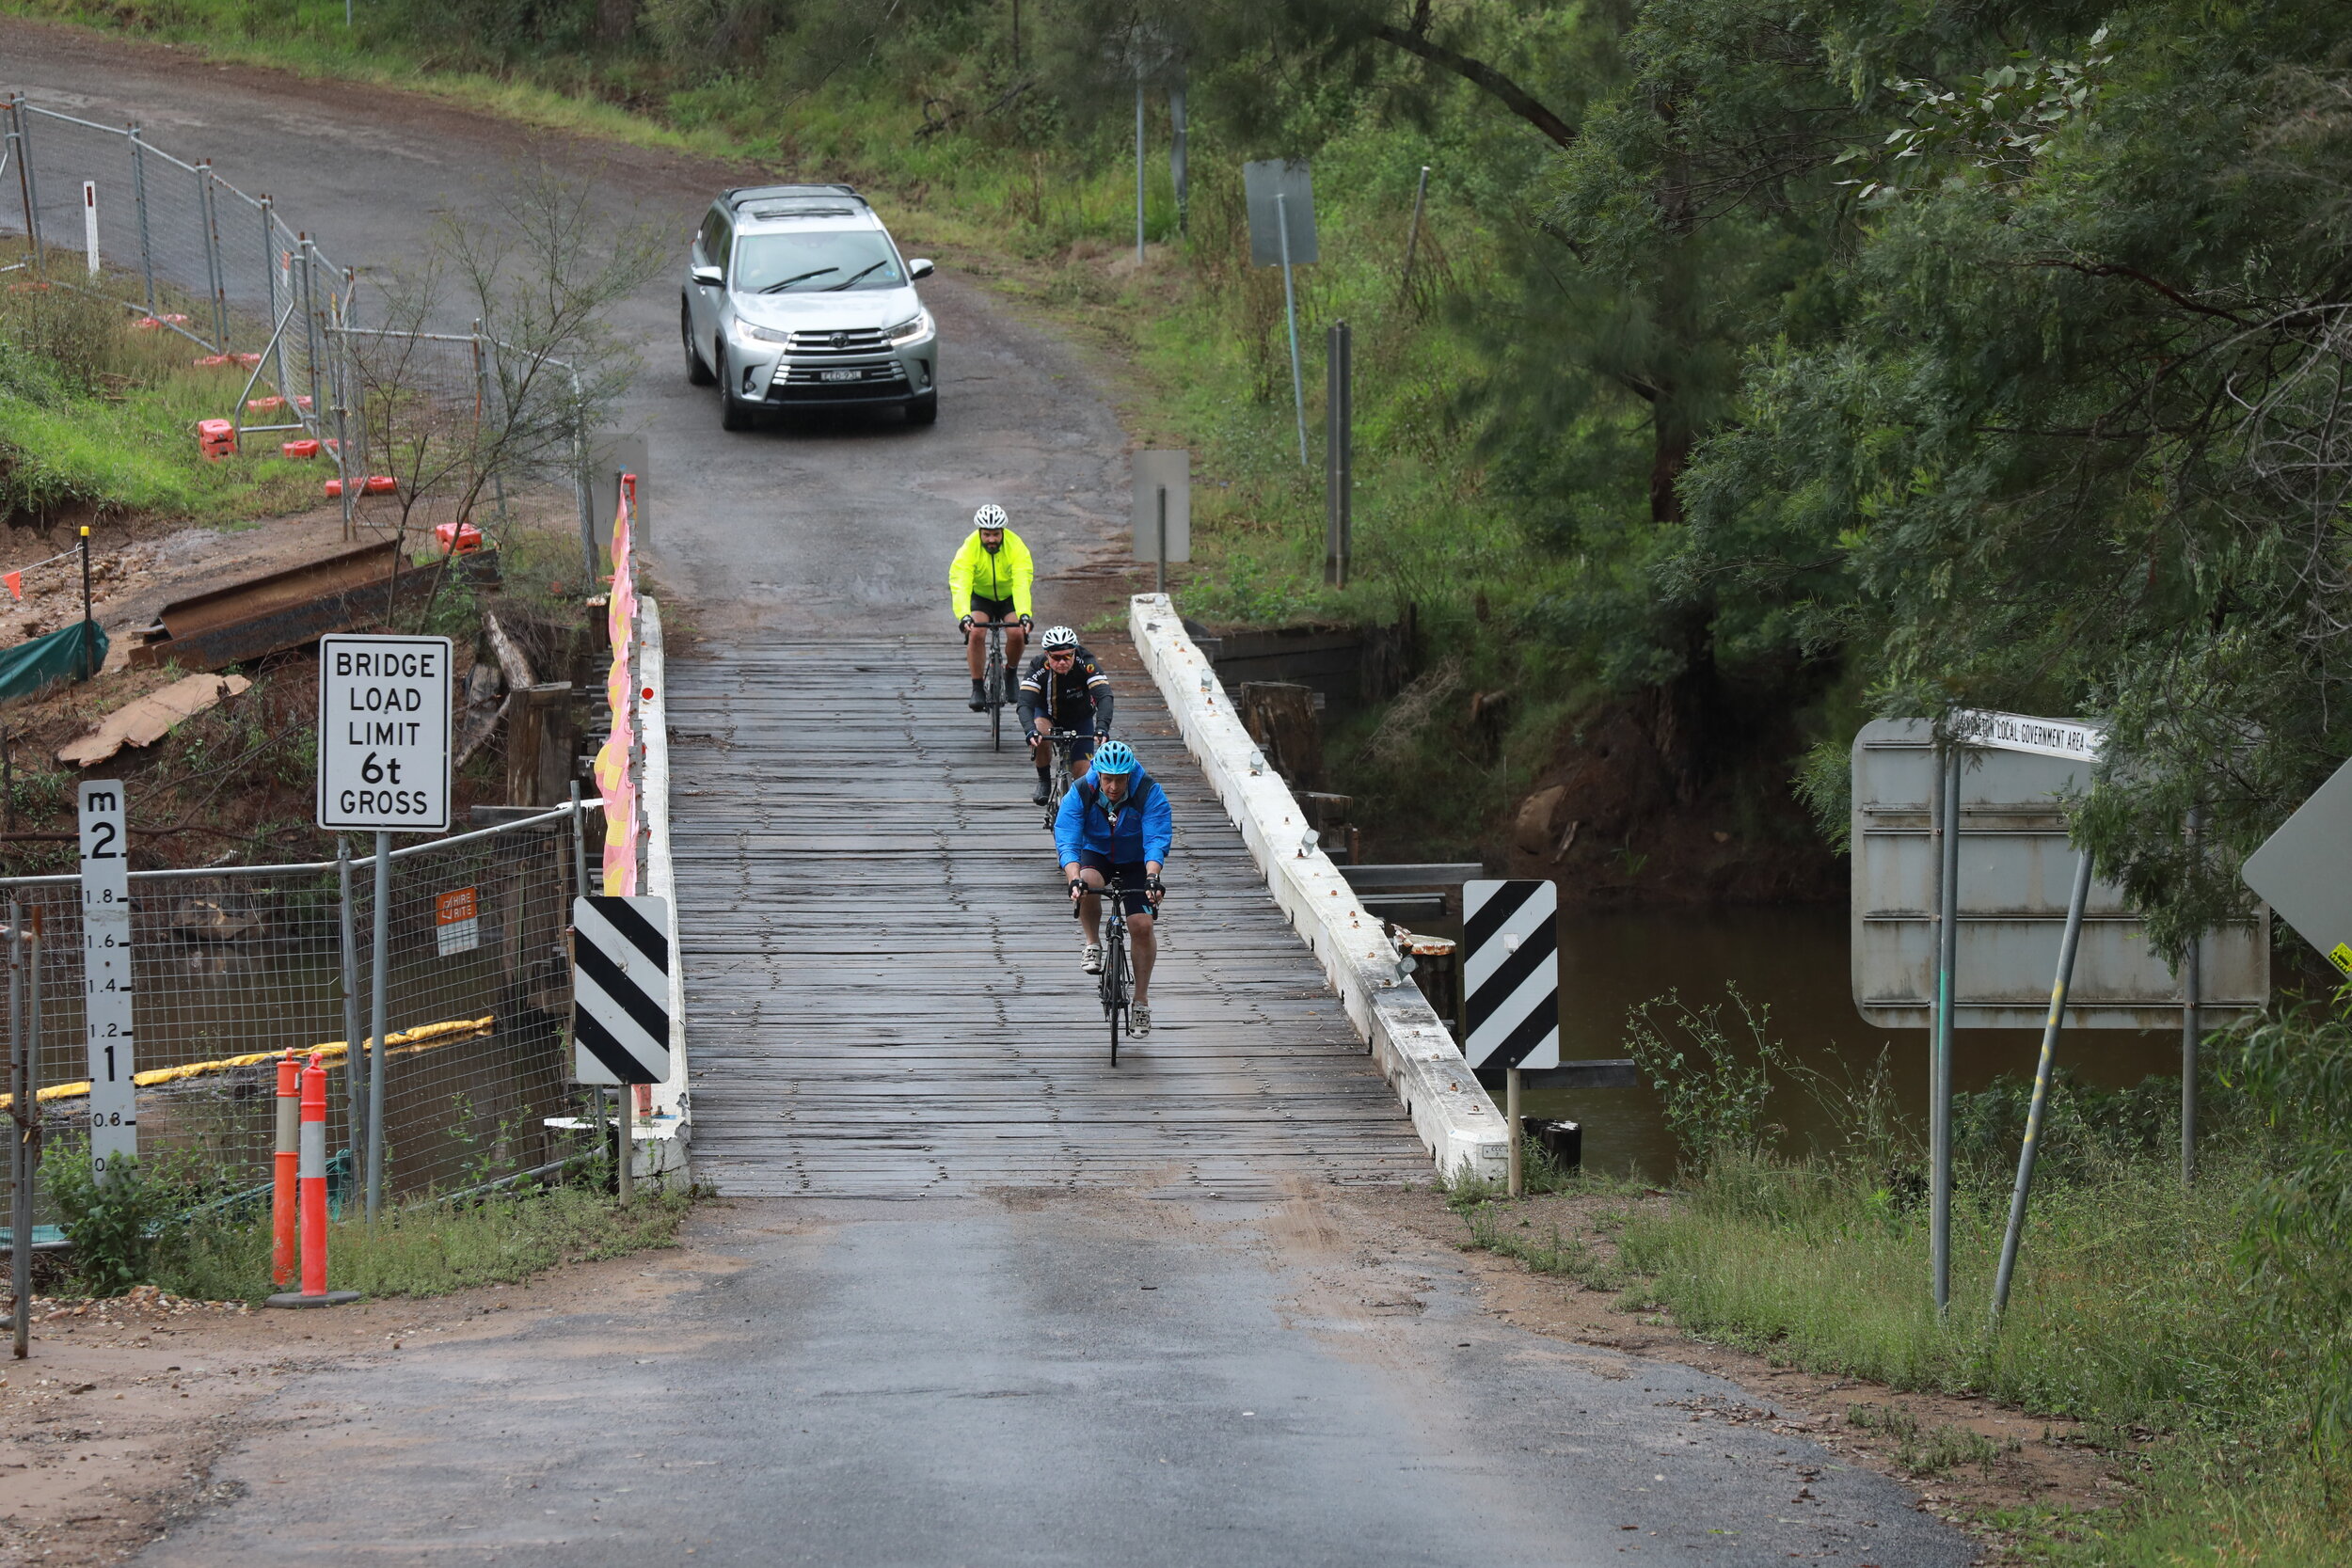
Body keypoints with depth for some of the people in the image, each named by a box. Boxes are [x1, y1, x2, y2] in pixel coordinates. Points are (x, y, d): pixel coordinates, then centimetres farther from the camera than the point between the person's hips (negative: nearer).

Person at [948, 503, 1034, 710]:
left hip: (1009, 597, 0)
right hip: (980, 597, 0)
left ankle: (1010, 673, 7)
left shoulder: (1017, 547, -27)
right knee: (976, 633, -26)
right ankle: (978, 688, -13)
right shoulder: (969, 549, -27)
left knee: (1017, 634, -23)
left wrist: (1024, 615, -53)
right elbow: (960, 585, -37)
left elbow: (1022, 584, -37)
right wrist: (964, 616, -55)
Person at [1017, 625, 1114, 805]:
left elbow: (1104, 697, -41)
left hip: (1080, 719, 1)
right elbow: (1025, 704, -39)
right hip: (1047, 715, -1)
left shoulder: (1086, 664, -31)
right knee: (1040, 736, -35)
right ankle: (1044, 782, -10)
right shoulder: (1038, 667, -30)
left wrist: (1102, 728, -58)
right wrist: (1031, 731, -59)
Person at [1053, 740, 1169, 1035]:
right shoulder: (1080, 794, -24)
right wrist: (1075, 880, -48)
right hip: (1096, 855, 0)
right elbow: (1067, 841, -31)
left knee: (1142, 926, -14)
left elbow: (1156, 841, -33)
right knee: (1088, 885, -35)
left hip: (1136, 862, 0)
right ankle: (1093, 944, -9)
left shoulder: (1150, 794, -26)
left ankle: (1141, 1000, 1)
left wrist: (1151, 878, -50)